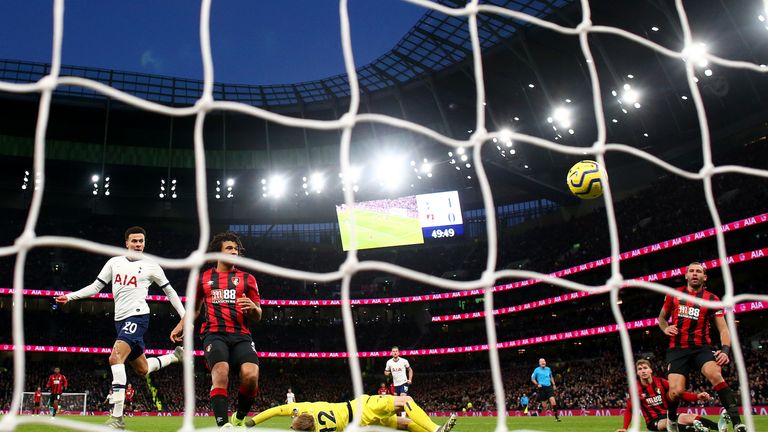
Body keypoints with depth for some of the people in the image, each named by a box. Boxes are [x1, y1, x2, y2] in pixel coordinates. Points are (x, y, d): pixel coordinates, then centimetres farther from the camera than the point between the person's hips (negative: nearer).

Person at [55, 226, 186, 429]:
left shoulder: (151, 266, 0)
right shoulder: (114, 262, 11)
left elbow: (169, 291, 8)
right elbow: (95, 287, 15)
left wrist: (185, 317, 4)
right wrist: (69, 297, 4)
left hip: (137, 316, -6)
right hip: (121, 319, 6)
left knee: (115, 358, -25)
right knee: (142, 369, 15)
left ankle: (117, 418, -25)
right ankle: (175, 356, 44)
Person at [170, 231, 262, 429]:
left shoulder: (247, 278, 15)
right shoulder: (203, 278, 17)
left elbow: (258, 317, 15)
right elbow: (195, 309, 29)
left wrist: (252, 307, -8)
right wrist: (181, 325, 11)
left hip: (241, 335, 1)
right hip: (214, 334, 0)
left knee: (251, 375, -23)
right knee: (221, 372, -29)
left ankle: (239, 418, 3)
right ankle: (223, 424, -29)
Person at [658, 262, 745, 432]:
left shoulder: (712, 300, 5)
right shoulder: (673, 295, 9)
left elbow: (723, 329, 3)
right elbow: (661, 317, 24)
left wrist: (725, 350, -14)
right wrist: (665, 328, 1)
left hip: (701, 347, 0)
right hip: (677, 349, 1)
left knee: (715, 375, -32)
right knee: (676, 391, -14)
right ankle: (671, 418, 20)